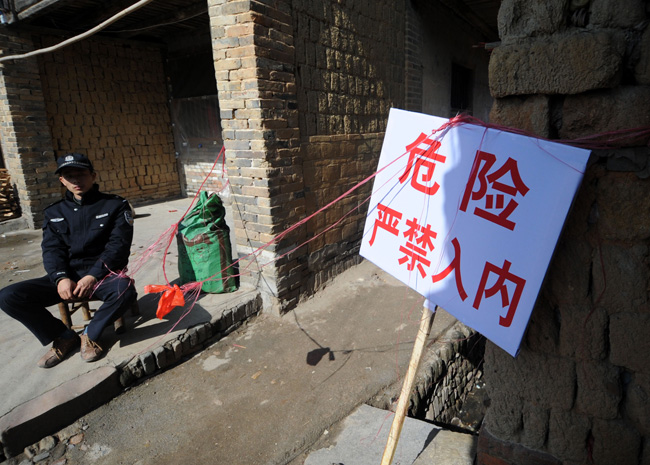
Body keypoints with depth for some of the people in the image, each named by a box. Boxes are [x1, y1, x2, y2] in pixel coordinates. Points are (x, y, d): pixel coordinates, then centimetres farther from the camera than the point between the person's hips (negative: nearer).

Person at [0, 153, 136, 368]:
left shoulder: (115, 205, 0)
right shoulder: (54, 212, 13)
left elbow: (118, 245, -9)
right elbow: (51, 249, 4)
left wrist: (93, 276, -21)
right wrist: (61, 278, -16)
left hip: (103, 273, -4)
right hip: (68, 276, 4)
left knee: (125, 290, -37)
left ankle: (91, 334, -7)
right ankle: (64, 336, 3)